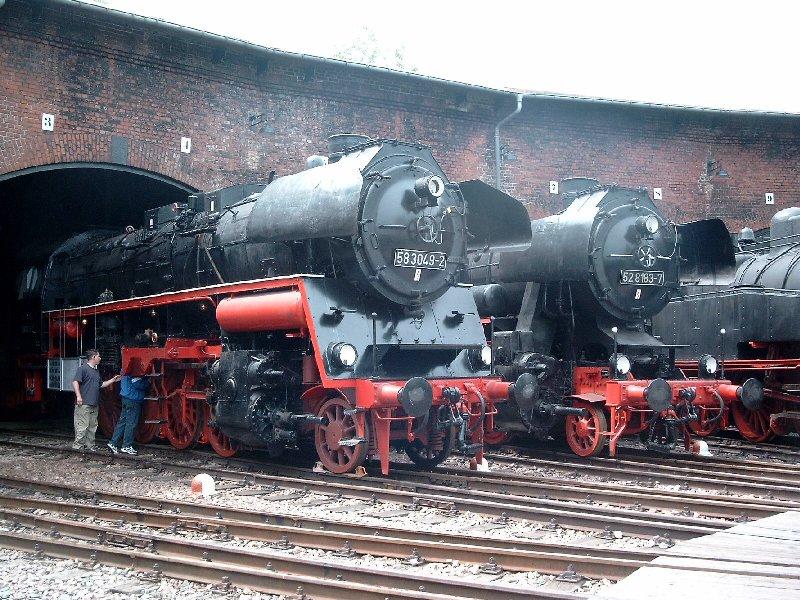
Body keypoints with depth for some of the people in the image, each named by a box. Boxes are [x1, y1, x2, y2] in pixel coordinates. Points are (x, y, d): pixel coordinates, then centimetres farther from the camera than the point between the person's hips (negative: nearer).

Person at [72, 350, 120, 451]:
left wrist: (113, 380, 23)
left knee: (93, 426, 11)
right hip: (84, 404, -9)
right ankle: (78, 445, -5)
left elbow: (101, 384, 29)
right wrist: (78, 396, -21)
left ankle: (90, 445, 17)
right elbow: (75, 382, -14)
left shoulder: (96, 371, 22)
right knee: (82, 426, -9)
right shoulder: (82, 368, -6)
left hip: (94, 404, 9)